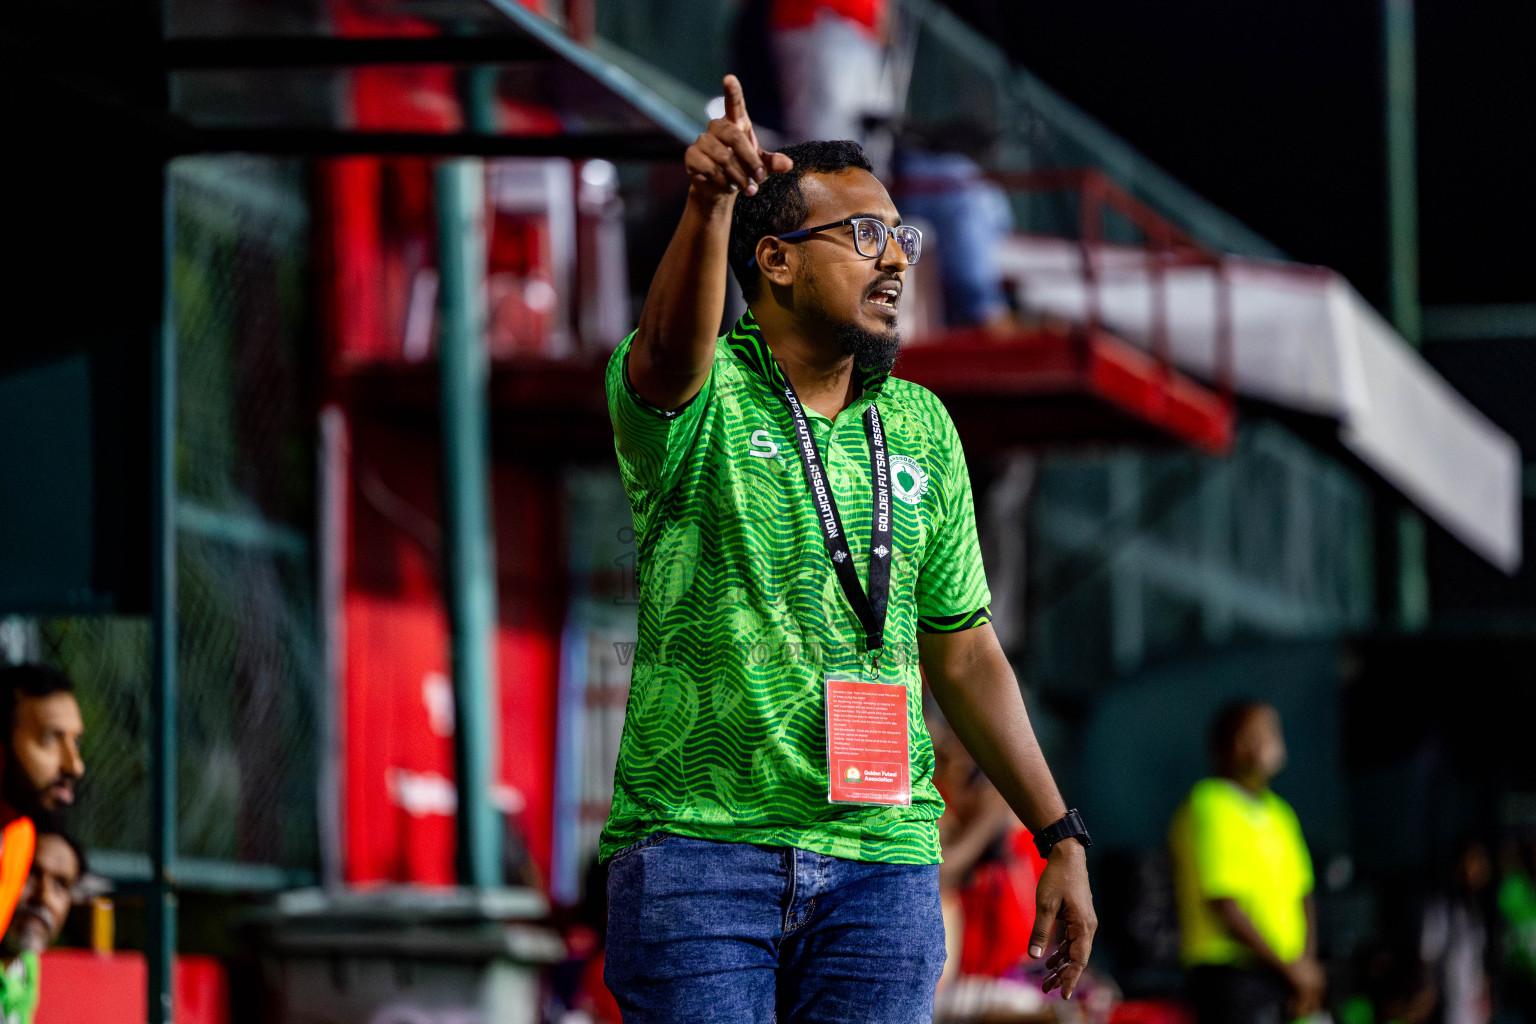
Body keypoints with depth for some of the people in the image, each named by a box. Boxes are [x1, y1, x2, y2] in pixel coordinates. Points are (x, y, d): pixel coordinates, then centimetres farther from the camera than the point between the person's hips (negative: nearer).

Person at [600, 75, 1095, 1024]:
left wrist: (1061, 837, 15)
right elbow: (671, 351, -28)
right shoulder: (701, 398, -1)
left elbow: (966, 654, 19)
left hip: (883, 863, 4)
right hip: (699, 838, -4)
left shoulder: (921, 429, 14)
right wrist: (710, 205, -48)